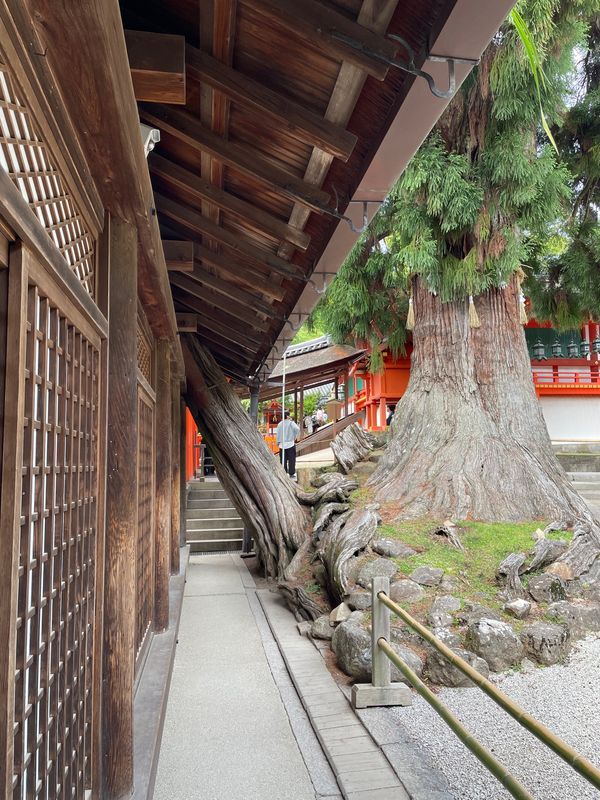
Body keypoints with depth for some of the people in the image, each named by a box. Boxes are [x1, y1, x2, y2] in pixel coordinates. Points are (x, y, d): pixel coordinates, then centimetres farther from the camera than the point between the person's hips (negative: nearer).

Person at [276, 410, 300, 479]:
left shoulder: (280, 424, 4)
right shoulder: (291, 423, -6)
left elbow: (277, 434, 6)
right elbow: (297, 429, -21)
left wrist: (278, 442, 15)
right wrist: (295, 437, -8)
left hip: (282, 444, 3)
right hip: (290, 443, -3)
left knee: (283, 460, 9)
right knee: (291, 459, 2)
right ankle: (291, 473, 2)